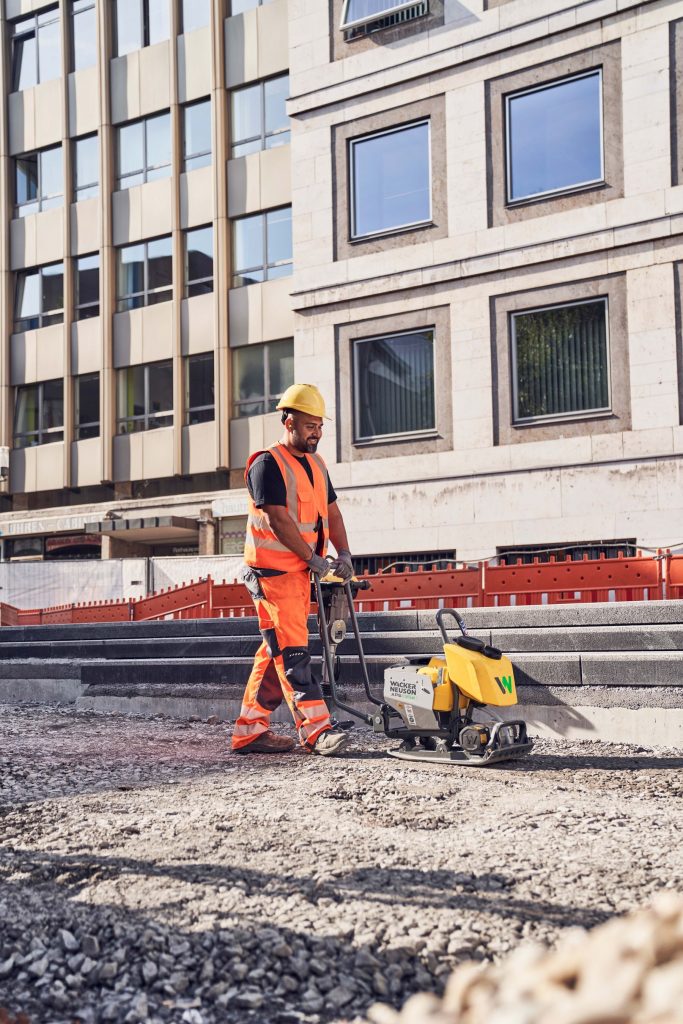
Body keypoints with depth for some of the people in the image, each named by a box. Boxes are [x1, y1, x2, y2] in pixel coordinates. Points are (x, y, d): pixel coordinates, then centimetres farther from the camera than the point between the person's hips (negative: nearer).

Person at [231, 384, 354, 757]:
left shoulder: (316, 464, 17)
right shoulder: (267, 464, -10)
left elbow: (331, 510, 17)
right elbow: (278, 520, -17)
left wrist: (343, 553, 2)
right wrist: (314, 559, -15)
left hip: (300, 570, 9)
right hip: (273, 569, -9)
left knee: (276, 650, 9)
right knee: (291, 648, -10)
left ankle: (250, 729, 14)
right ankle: (316, 729, -14)